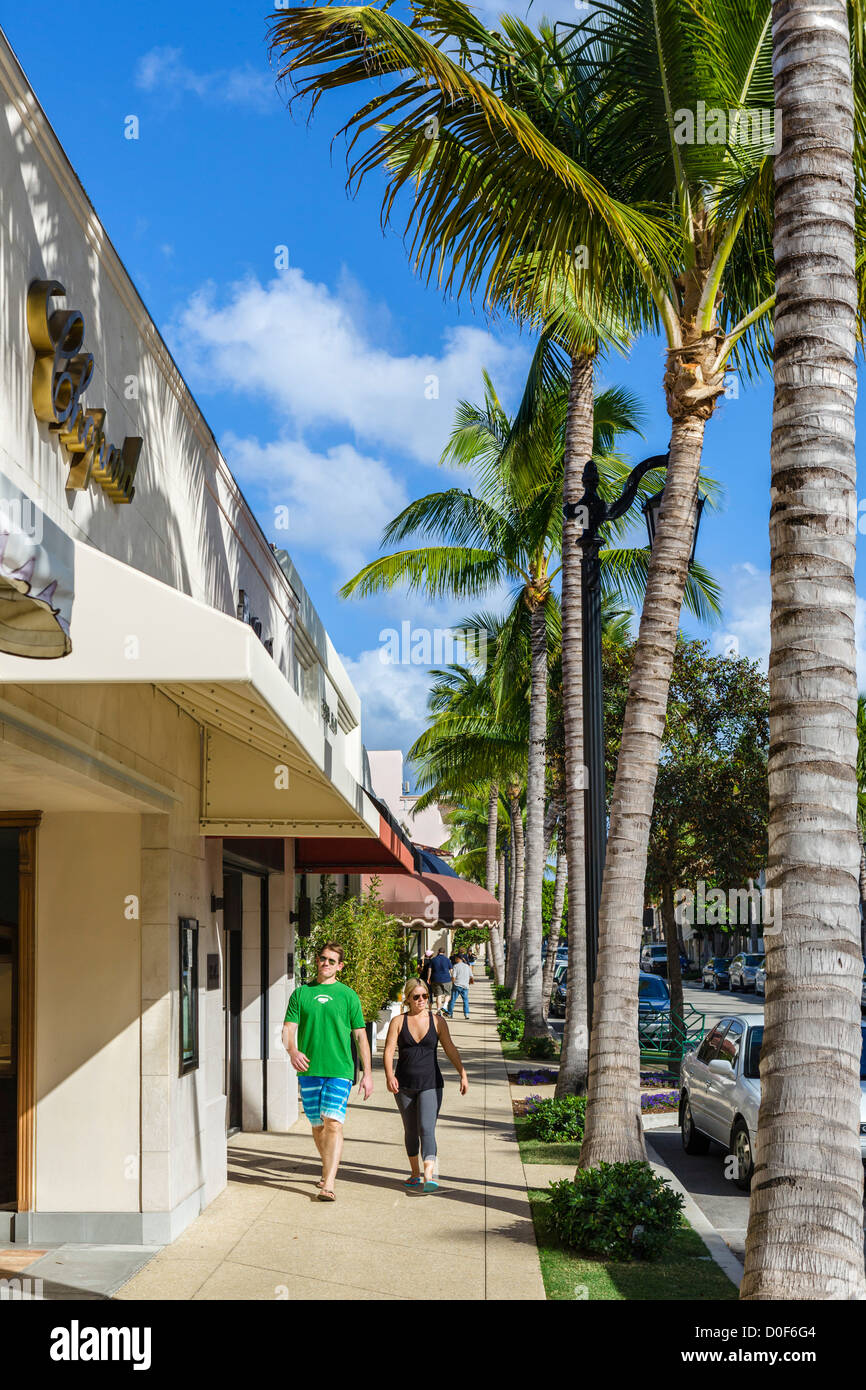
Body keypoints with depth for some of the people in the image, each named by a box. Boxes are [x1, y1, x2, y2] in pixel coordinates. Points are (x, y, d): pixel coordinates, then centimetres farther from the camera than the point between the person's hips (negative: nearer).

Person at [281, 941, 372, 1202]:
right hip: (308, 1069, 3)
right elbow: (288, 1028, 5)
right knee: (317, 1125, 11)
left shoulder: (348, 995, 6)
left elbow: (360, 1036, 8)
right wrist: (292, 1050, -17)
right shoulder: (301, 993, 10)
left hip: (340, 1069, -3)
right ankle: (329, 1169, 34)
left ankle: (328, 1184, -18)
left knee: (333, 1123, -15)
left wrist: (367, 1073, 4)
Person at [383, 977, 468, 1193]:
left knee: (426, 1129, -15)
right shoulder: (398, 1022, 1)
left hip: (430, 1085, -2)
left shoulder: (437, 1021, 2)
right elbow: (388, 1051, -6)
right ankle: (415, 1173, 27)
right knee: (410, 1131, 12)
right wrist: (390, 1075, -21)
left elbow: (450, 1049, 5)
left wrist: (463, 1074, -2)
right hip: (404, 1085, 2)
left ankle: (429, 1176, -25)